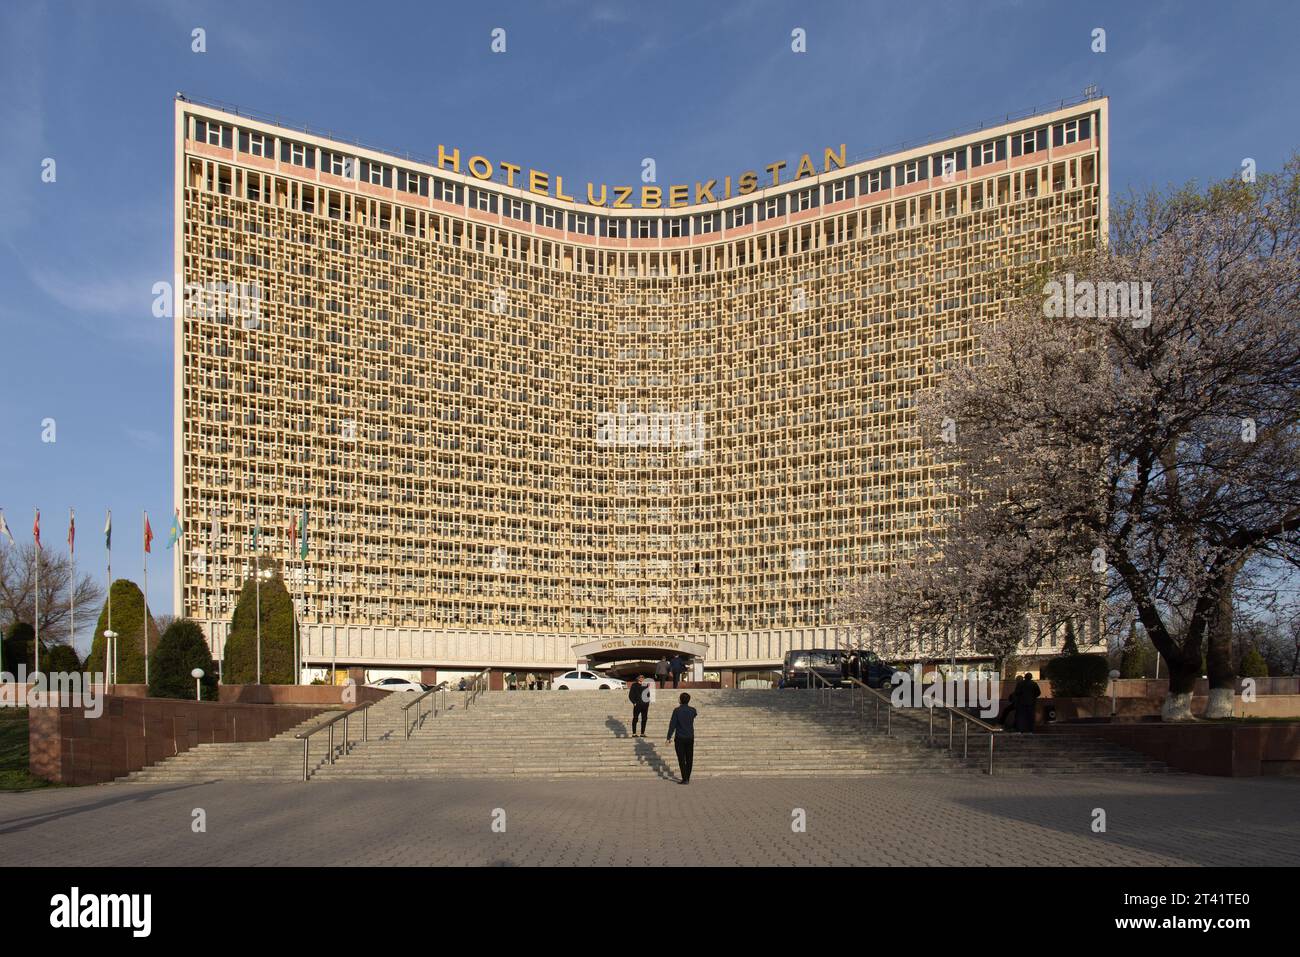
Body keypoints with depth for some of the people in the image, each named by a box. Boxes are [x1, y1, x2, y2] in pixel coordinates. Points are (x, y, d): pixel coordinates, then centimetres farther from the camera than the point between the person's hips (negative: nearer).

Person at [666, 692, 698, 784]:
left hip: (680, 738, -4)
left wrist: (669, 737, -6)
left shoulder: (677, 710, -10)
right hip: (690, 738, 4)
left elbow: (672, 724, -11)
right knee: (689, 759, 13)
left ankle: (685, 779, -5)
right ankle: (688, 778, 20)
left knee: (682, 759, 0)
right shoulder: (692, 710, -1)